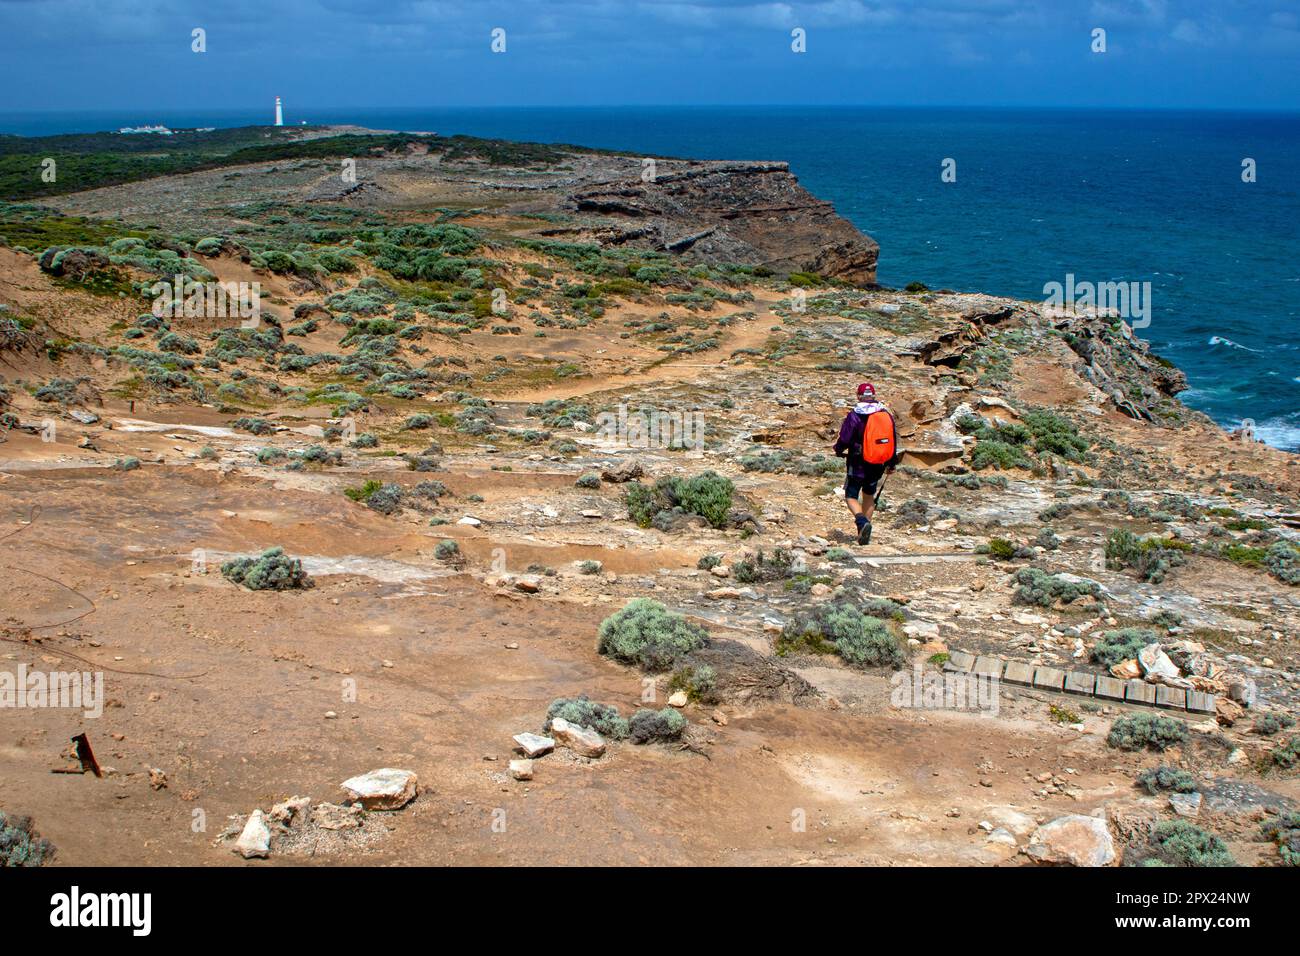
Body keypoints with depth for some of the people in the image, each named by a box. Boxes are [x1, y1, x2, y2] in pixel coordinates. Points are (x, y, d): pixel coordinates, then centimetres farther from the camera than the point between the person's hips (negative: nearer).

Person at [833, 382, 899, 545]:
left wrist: (838, 450, 13)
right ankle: (864, 533, 19)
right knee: (869, 495, 20)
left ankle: (862, 522, -22)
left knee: (851, 497, 4)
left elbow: (844, 440, -10)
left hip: (857, 465, -4)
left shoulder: (854, 416, -13)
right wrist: (891, 464, 21)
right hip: (877, 466, 4)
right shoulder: (886, 415, 2)